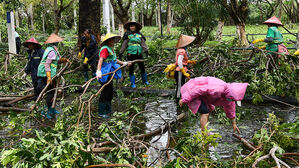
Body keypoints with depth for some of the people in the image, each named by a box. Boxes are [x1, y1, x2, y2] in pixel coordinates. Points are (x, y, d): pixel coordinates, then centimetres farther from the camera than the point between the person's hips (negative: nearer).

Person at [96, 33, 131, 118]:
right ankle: (101, 112, 5)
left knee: (110, 92, 17)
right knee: (105, 92, -4)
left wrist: (124, 63, 35)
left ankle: (108, 110, 31)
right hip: (105, 73, -10)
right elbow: (101, 60, -28)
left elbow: (114, 59, 30)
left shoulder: (111, 49, 16)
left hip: (109, 73, 10)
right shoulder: (105, 49, -15)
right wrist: (98, 71, -40)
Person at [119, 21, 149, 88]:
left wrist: (146, 50, -12)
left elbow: (143, 42, 2)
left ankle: (145, 80, 29)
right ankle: (132, 83, 15)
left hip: (139, 54, 2)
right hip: (131, 54, -2)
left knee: (142, 68, 9)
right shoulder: (127, 35, 2)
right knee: (131, 69, 3)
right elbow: (124, 44, 2)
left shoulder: (139, 34, 8)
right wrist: (121, 52, 1)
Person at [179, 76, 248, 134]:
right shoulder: (218, 89, -31)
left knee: (208, 109, 22)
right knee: (205, 112, -17)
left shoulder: (228, 94, 0)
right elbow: (199, 90, -33)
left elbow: (230, 108, 16)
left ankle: (203, 131, 30)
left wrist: (234, 124, 23)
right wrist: (184, 100, -27)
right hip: (190, 89, -10)